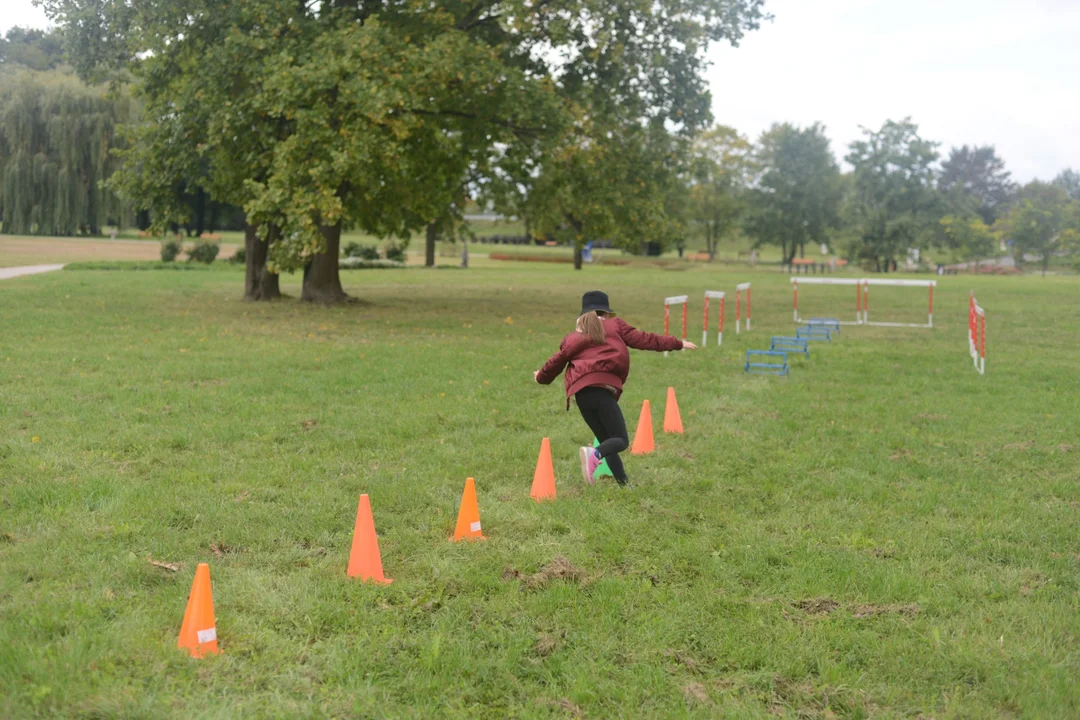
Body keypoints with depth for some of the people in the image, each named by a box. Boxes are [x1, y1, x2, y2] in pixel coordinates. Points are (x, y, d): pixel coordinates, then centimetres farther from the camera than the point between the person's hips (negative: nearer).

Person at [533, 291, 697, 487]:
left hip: (580, 392, 5)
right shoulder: (614, 325, 15)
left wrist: (542, 377, 44)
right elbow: (643, 340, 12)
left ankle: (623, 484, 2)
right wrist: (678, 344, 18)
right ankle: (595, 455, -35)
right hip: (602, 388, -5)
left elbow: (557, 361, 23)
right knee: (621, 440, -4)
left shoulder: (572, 338, 22)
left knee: (607, 440, 14)